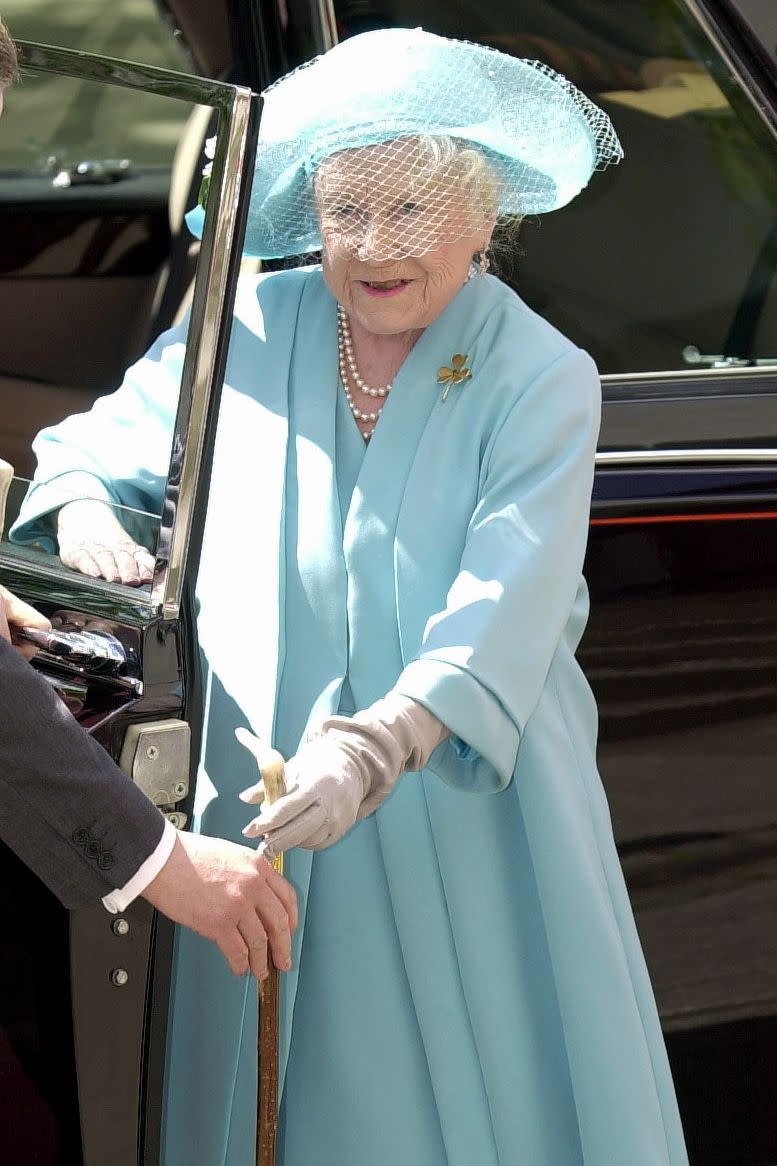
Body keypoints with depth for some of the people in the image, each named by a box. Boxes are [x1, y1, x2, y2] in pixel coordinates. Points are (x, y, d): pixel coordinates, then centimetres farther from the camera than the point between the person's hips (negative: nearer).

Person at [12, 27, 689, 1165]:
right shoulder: (244, 334, 2)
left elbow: (505, 611, -19)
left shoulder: (541, 378, -6)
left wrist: (380, 745, -35)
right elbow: (89, 449, 16)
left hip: (475, 808, -1)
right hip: (274, 815, 2)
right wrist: (84, 517, -9)